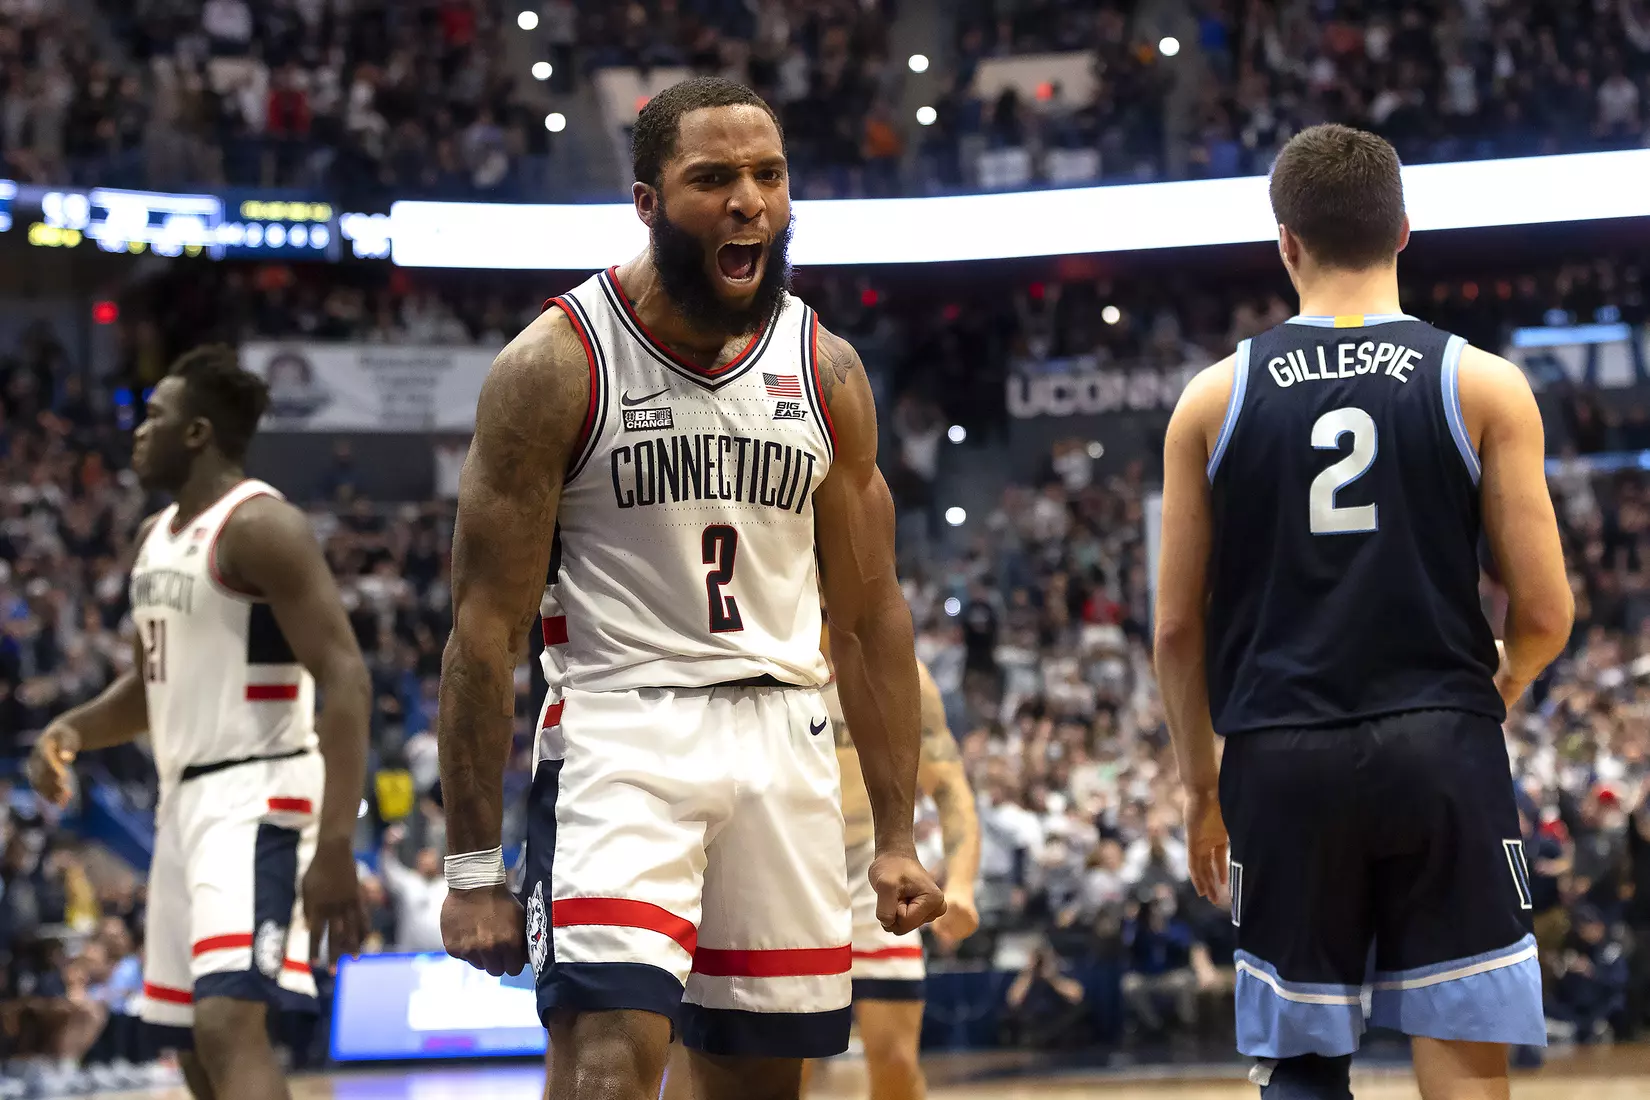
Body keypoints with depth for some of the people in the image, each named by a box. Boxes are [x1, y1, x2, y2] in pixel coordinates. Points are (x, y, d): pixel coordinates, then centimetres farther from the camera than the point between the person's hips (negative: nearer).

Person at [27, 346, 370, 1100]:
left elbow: (345, 681, -20)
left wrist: (334, 847, -28)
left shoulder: (260, 526, -14)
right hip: (184, 798, 10)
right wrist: (72, 730, 5)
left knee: (230, 1025, -24)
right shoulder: (155, 536, 15)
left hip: (256, 797, -10)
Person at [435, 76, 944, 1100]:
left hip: (783, 744, 5)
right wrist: (474, 868, -10)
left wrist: (898, 834, 8)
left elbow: (870, 615, 13)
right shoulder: (557, 364, -7)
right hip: (619, 734, -5)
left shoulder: (828, 372, 7)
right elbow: (487, 629, -7)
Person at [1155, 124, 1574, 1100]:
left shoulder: (1215, 398, 5)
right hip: (1440, 752, -1)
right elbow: (1545, 615, -1)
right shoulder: (1484, 385, 1)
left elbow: (1177, 627, 8)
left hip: (1283, 762, 1)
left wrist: (1201, 785, 20)